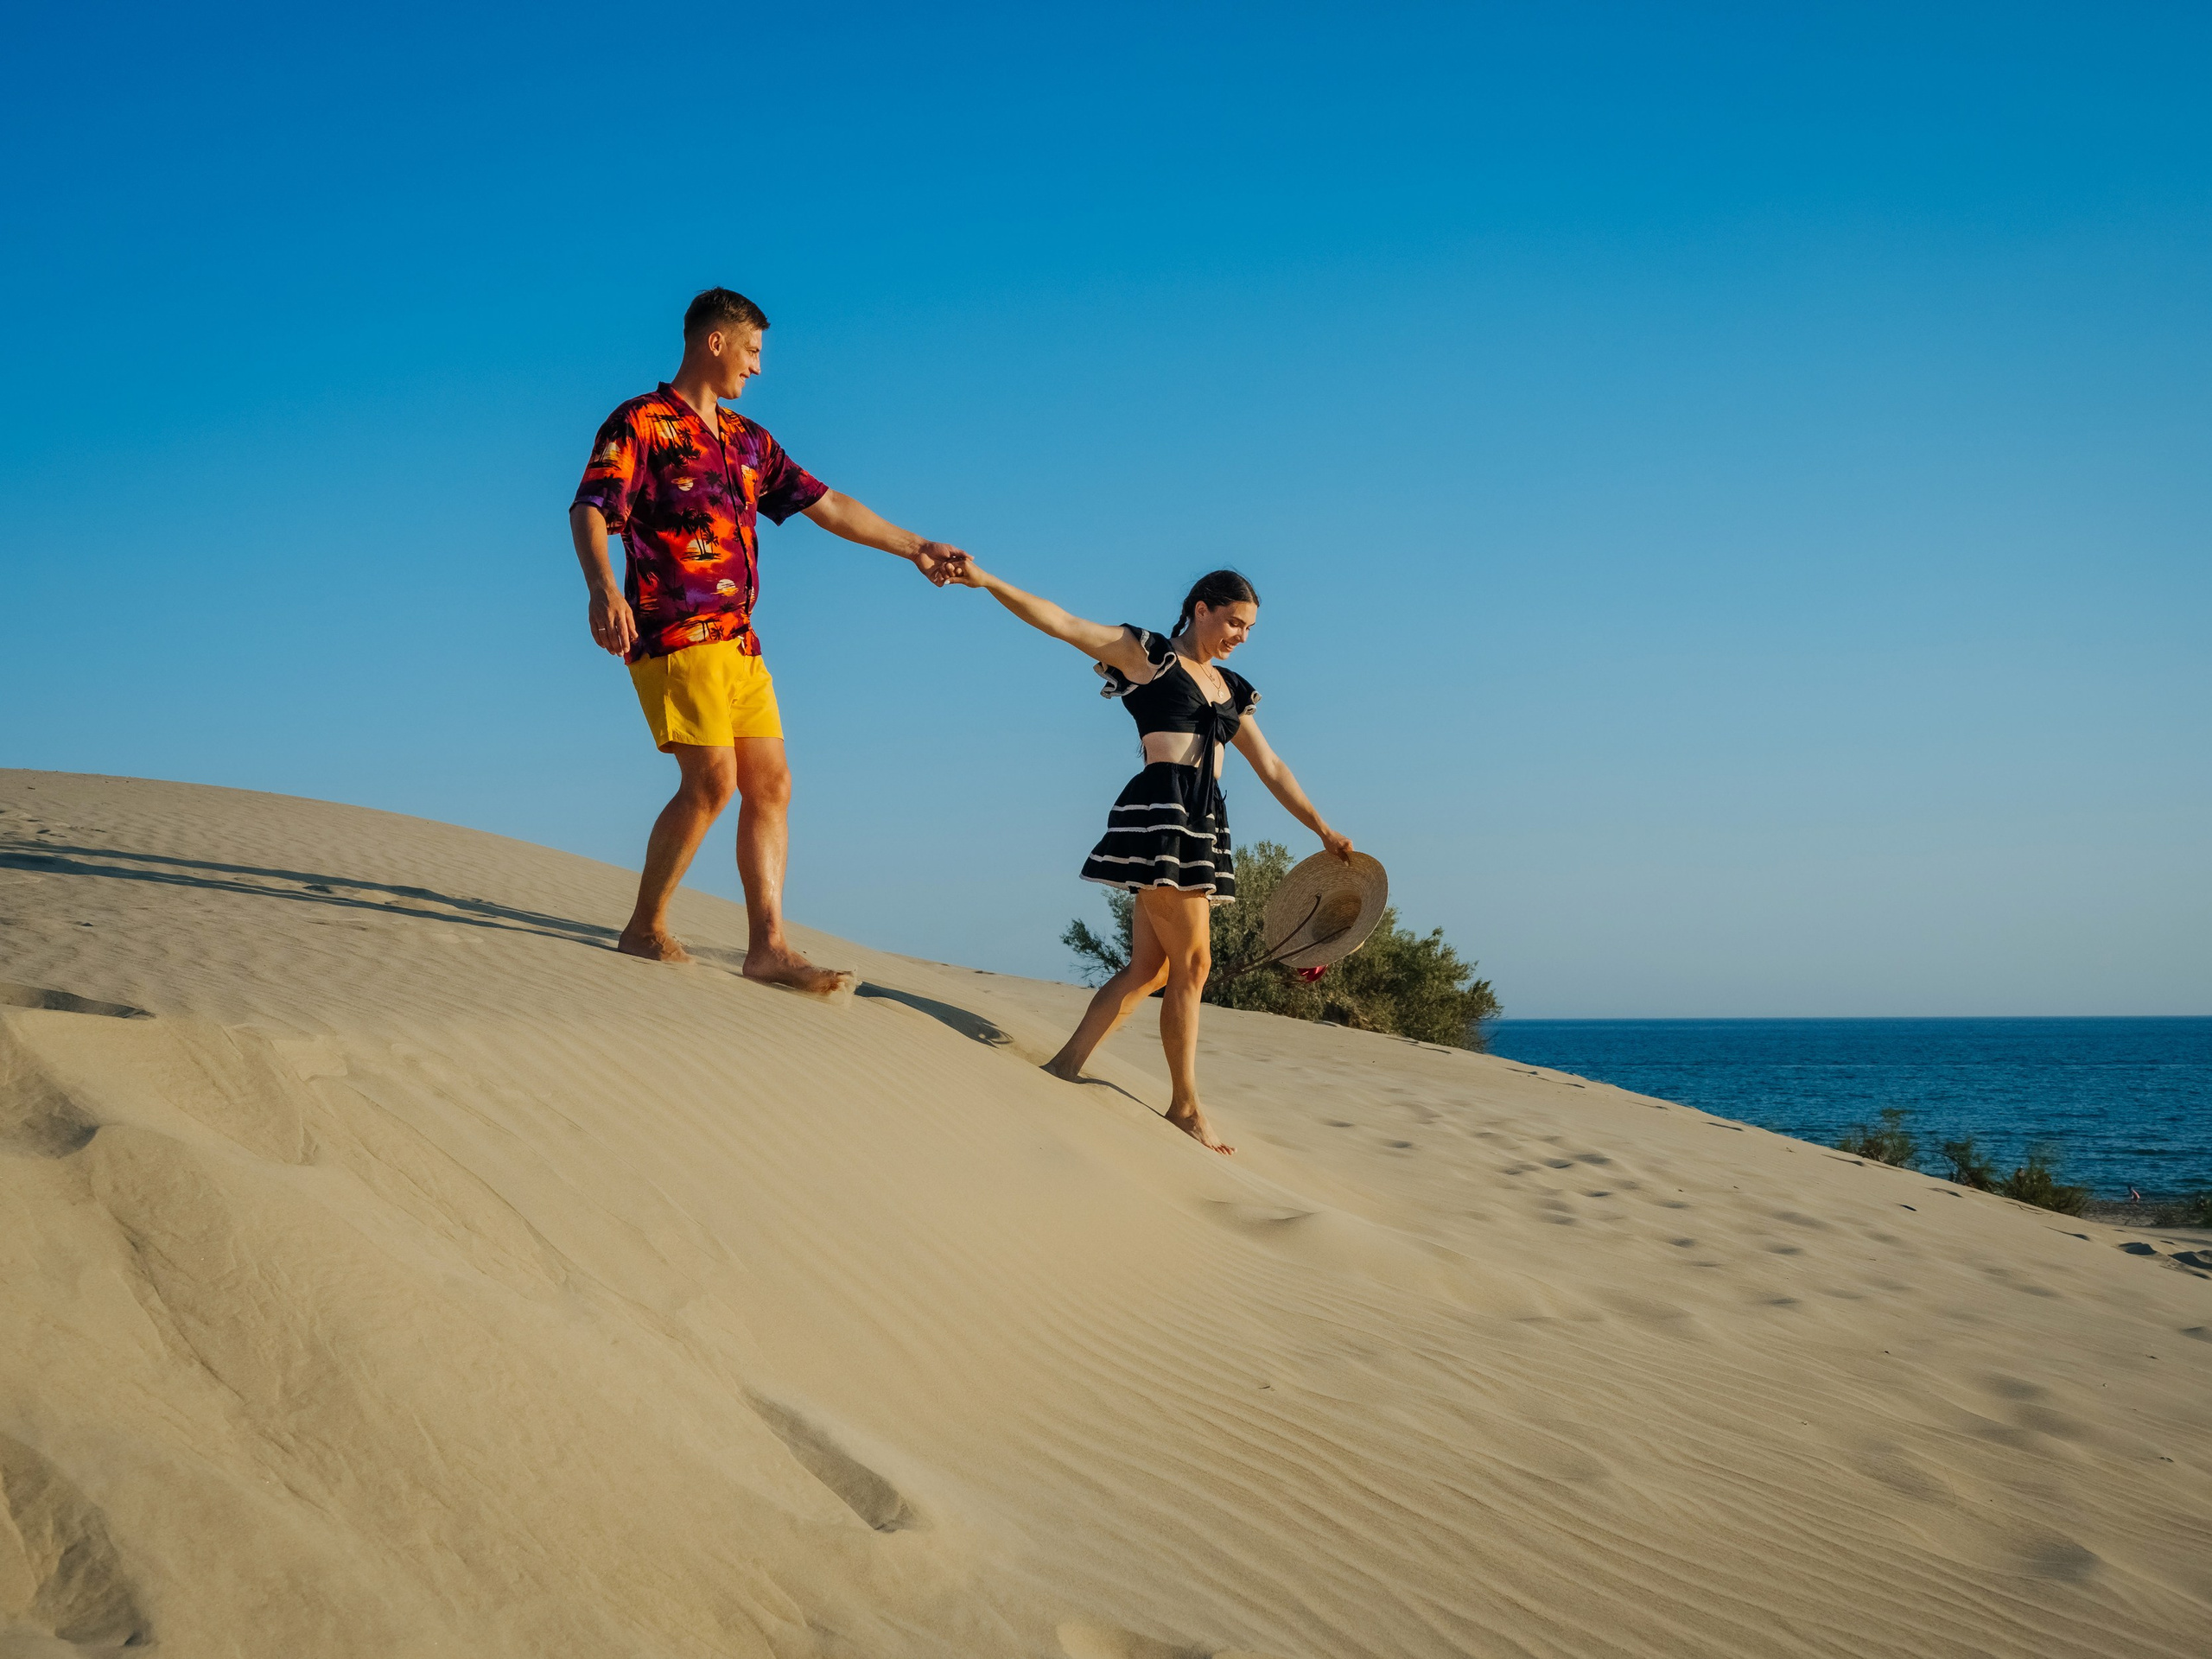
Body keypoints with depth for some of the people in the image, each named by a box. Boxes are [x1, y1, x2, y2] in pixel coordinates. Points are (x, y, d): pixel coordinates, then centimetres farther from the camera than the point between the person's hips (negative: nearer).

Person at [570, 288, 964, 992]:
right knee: (712, 779, -16)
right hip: (675, 636, -8)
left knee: (770, 784, 2)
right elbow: (588, 511, -14)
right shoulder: (641, 423, -2)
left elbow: (827, 506, 25)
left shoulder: (747, 440, 21)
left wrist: (914, 547, 25)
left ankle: (768, 945, 2)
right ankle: (645, 929, -2)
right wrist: (604, 590, -33)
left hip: (738, 642, 8)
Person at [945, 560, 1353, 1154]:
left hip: (1204, 825, 7)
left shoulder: (1231, 691, 21)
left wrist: (1323, 830, 23)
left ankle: (1066, 1064, 9)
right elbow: (1061, 622, -5)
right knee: (1192, 963, -7)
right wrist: (986, 581, -15)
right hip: (1159, 812, -7)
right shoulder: (1147, 653, 3)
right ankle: (1186, 1105, 1)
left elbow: (1271, 768, 24)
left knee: (1149, 968, 3)